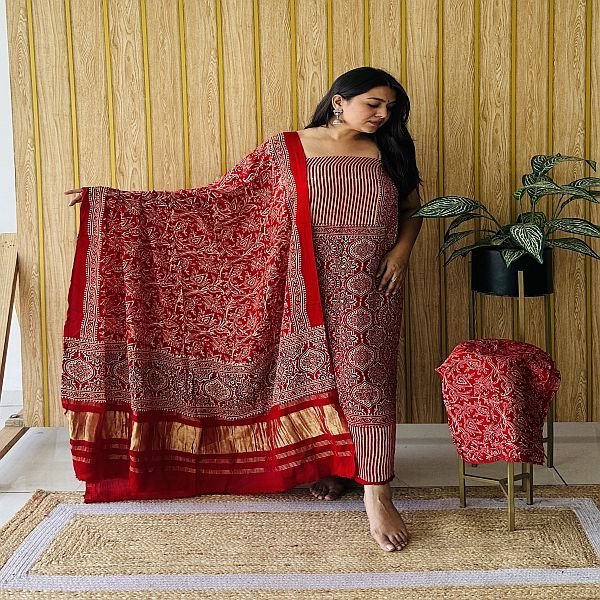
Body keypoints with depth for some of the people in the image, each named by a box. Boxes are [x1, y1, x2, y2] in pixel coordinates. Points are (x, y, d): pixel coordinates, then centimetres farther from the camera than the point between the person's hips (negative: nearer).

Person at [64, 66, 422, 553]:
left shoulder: (388, 151, 6)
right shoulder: (286, 149, -3)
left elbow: (413, 208, 17)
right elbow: (217, 196, -4)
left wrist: (402, 250, -6)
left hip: (371, 289, 1)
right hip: (312, 285, -1)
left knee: (366, 380, -5)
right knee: (318, 374, 6)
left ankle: (377, 495, -4)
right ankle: (330, 463, 26)